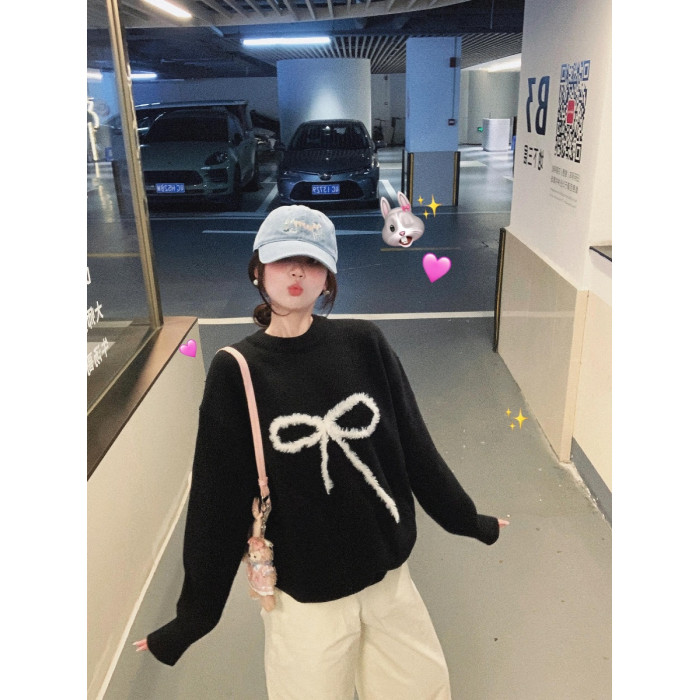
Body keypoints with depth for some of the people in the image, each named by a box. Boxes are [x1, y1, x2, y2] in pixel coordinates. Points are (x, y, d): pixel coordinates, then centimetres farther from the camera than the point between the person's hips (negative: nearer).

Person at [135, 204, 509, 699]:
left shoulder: (363, 345, -7)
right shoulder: (237, 372, -12)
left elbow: (415, 445, 2)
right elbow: (218, 499, -8)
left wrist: (467, 520, 10)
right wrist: (193, 617, -3)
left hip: (390, 577, 3)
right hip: (303, 596, -2)